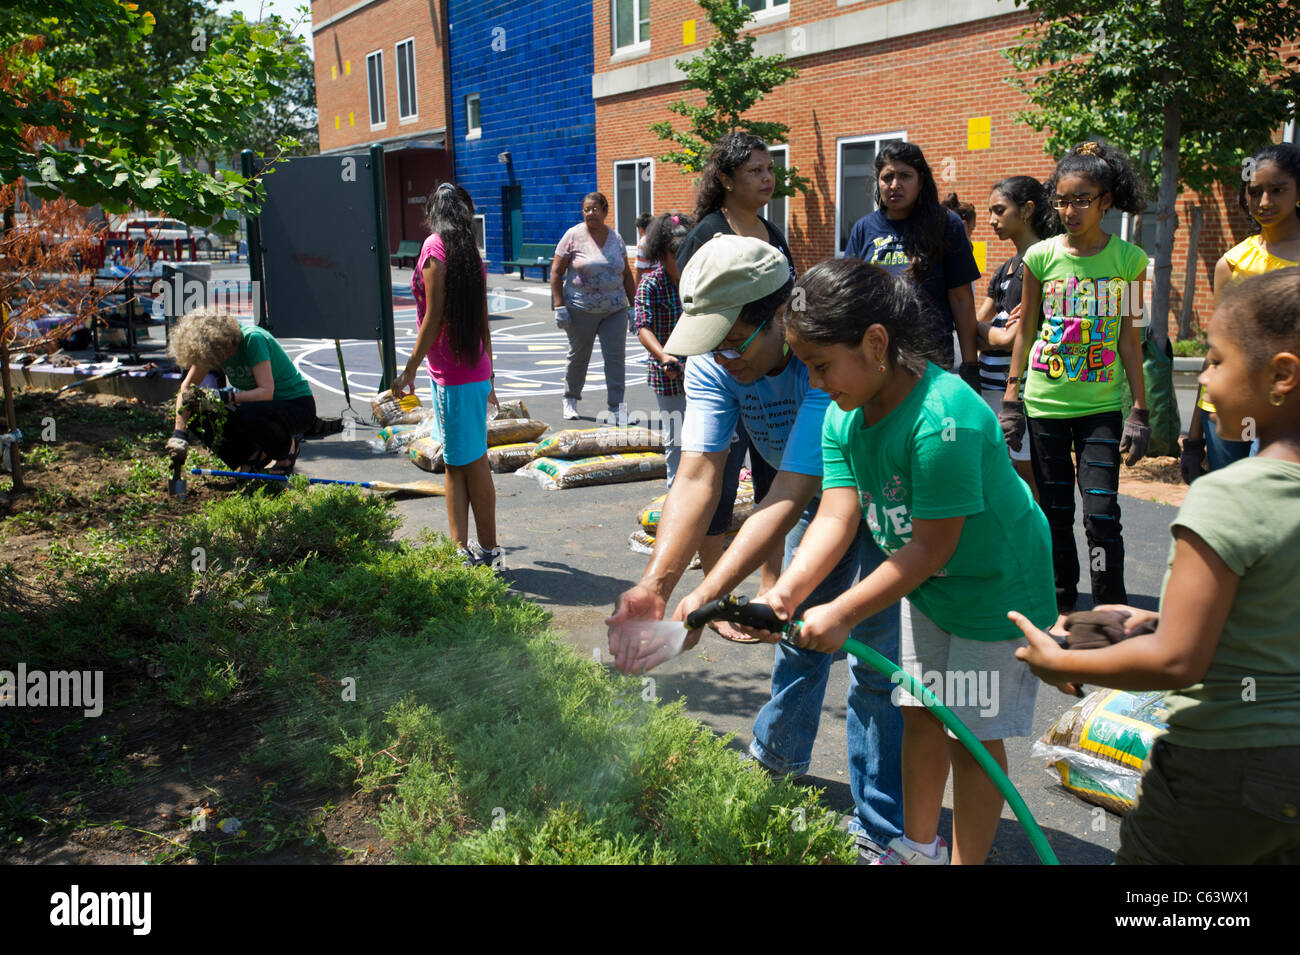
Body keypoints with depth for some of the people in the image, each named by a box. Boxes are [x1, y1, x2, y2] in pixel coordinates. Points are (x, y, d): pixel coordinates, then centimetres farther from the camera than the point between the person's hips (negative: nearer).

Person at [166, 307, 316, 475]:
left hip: (298, 406, -7)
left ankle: (288, 447, -7)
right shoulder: (211, 347, -5)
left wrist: (226, 397, -42)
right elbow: (186, 388, -2)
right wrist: (179, 435, -10)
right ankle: (254, 456, 5)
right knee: (197, 415, -12)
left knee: (248, 414, -38)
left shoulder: (253, 339, -25)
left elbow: (266, 392, -32)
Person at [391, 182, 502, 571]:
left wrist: (409, 370, -10)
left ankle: (489, 551, 9)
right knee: (456, 463, 12)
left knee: (471, 462, 0)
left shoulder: (435, 247, -10)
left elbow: (434, 317, -15)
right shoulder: (471, 252, 12)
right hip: (474, 371, 8)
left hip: (452, 375, -8)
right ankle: (461, 549, 14)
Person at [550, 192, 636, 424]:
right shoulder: (573, 235, -3)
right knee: (578, 356, 8)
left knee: (616, 357, -4)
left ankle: (616, 407, 0)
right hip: (581, 309, -3)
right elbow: (556, 272, -3)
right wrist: (559, 306, -10)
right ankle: (571, 400, 28)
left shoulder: (616, 237, 9)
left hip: (615, 309, 3)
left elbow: (627, 275, 15)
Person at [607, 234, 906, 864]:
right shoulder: (713, 362, -21)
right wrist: (654, 585, -41)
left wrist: (708, 595, -49)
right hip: (809, 489, 6)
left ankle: (881, 830, 12)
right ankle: (777, 755, 44)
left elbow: (791, 497, -43)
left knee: (878, 658, -5)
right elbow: (698, 475, -28)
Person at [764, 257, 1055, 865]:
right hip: (926, 586, 8)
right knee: (920, 714, 17)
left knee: (973, 735, 2)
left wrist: (843, 612, -29)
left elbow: (930, 547, -31)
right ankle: (918, 848, 35)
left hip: (996, 586, -7)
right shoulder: (843, 415, -9)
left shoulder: (944, 420, -35)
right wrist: (788, 591, -30)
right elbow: (836, 518, -15)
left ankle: (967, 860, 20)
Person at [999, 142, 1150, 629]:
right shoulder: (1041, 255, 0)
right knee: (1055, 511, 9)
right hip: (1045, 402, 1)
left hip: (1102, 404, -1)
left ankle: (1113, 612, 6)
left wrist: (1140, 410, -1)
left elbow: (1128, 337, 2)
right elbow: (1025, 331, 7)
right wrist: (1011, 398, 5)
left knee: (1101, 514, -7)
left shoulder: (1128, 258, -1)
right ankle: (1064, 604, 23)